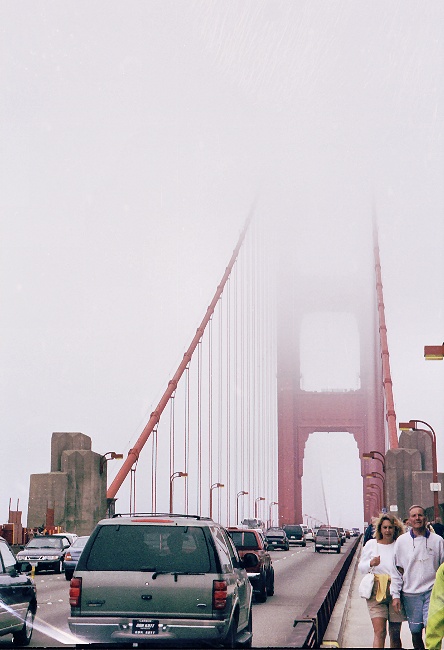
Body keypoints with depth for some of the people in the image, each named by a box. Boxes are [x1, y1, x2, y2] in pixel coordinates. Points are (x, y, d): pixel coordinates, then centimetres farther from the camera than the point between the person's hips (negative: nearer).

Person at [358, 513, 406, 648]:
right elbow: (361, 567, 10)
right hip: (376, 592, -1)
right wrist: (371, 563, -10)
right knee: (380, 632, -12)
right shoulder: (371, 544, 6)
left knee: (395, 634, 7)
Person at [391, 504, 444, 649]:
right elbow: (396, 570, 6)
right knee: (415, 632, 7)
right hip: (410, 593, 1)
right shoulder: (401, 541, 3)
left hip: (432, 591, -1)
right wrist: (395, 595, 1)